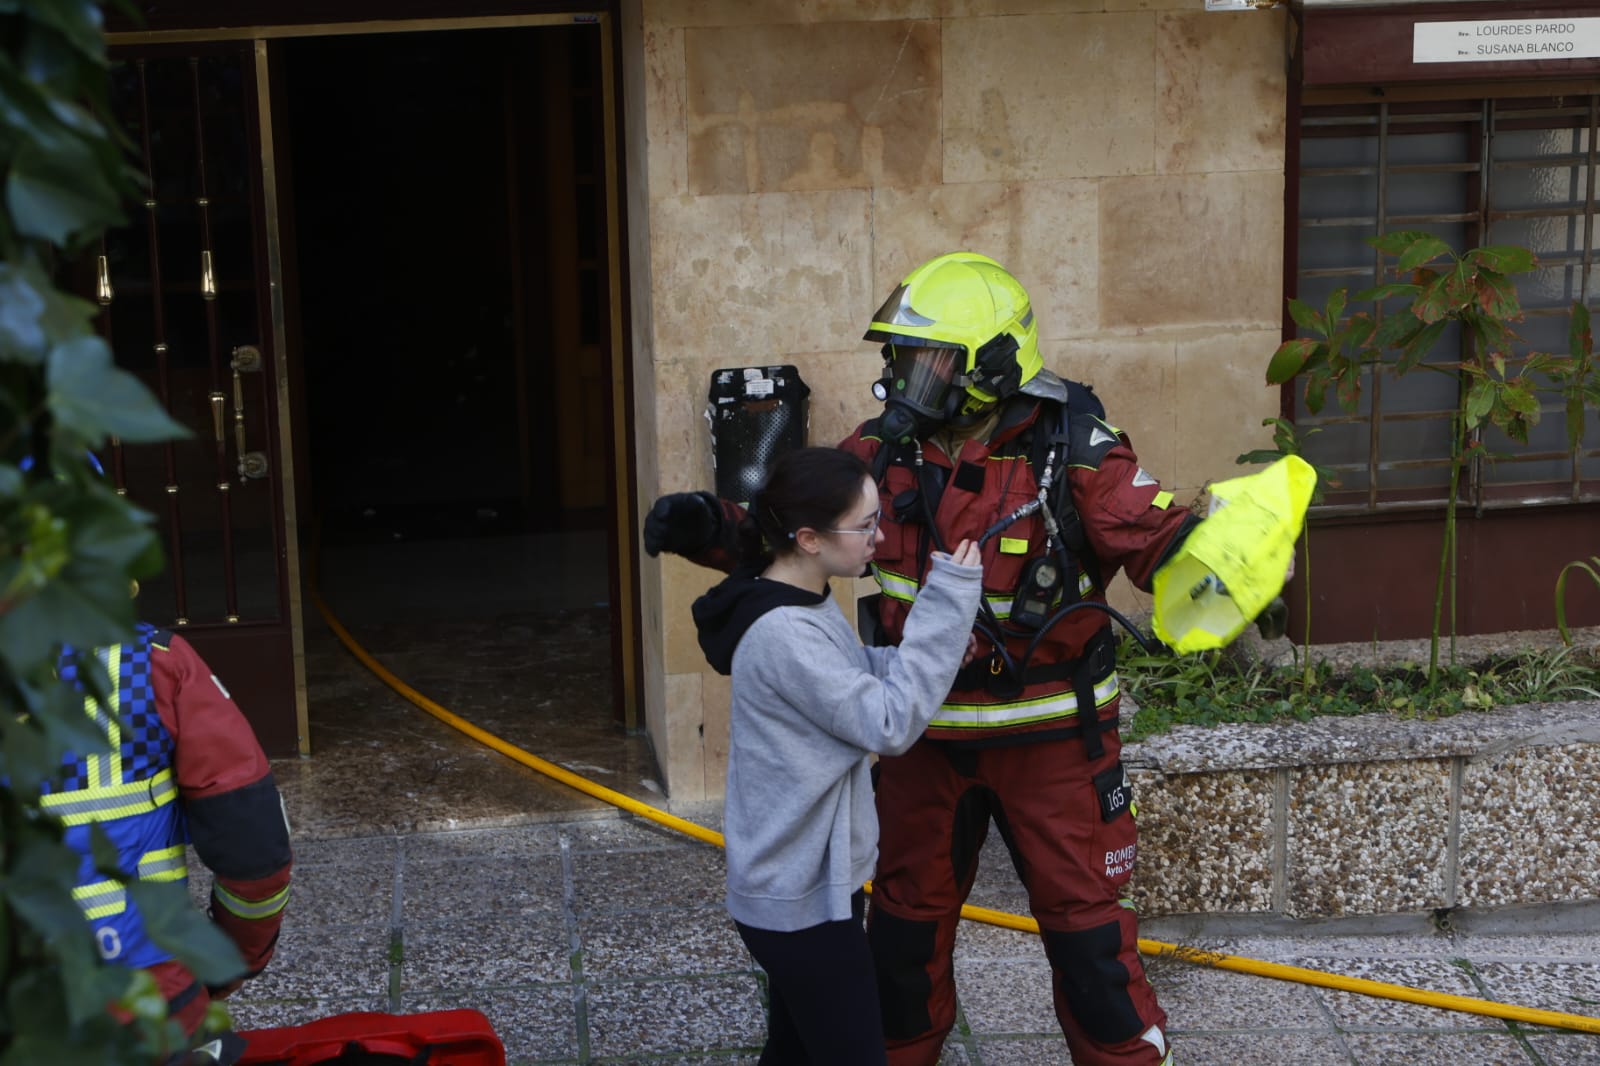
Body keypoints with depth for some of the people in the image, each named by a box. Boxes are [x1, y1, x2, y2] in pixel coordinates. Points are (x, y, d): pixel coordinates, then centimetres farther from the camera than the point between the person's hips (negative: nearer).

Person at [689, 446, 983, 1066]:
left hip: (803, 882, 10)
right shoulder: (781, 634, -27)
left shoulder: (807, 606, 5)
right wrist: (948, 601, -24)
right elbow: (890, 724, -25)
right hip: (801, 899, -10)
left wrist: (931, 655, -3)